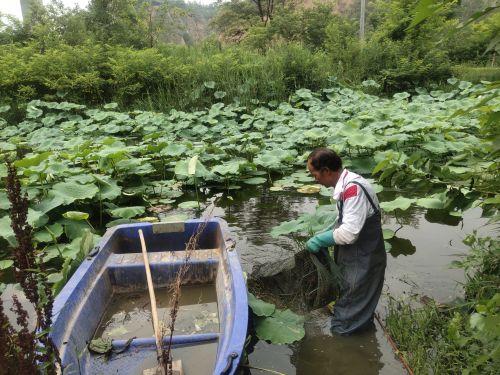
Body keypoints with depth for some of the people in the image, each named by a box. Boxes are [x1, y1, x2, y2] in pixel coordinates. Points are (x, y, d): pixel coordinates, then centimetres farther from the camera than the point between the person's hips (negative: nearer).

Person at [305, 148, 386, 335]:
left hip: (363, 259, -9)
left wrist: (320, 240, -17)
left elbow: (349, 233, -30)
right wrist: (324, 235, 5)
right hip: (352, 253, 9)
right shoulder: (344, 184, 1)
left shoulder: (353, 189, -30)